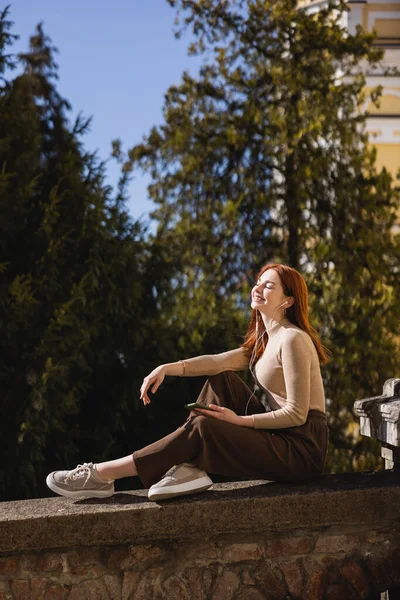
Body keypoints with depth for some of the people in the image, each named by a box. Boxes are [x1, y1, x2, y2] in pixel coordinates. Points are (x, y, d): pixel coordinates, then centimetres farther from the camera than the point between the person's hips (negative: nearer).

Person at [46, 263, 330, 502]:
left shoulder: (292, 339, -14)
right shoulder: (264, 340, 16)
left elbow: (296, 414, -18)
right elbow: (218, 361, 1)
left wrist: (238, 420, -15)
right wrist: (168, 368, -13)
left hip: (302, 449, -9)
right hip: (277, 434, 9)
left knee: (202, 428, -19)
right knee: (221, 379, 4)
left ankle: (102, 476, -16)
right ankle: (191, 467, -11)